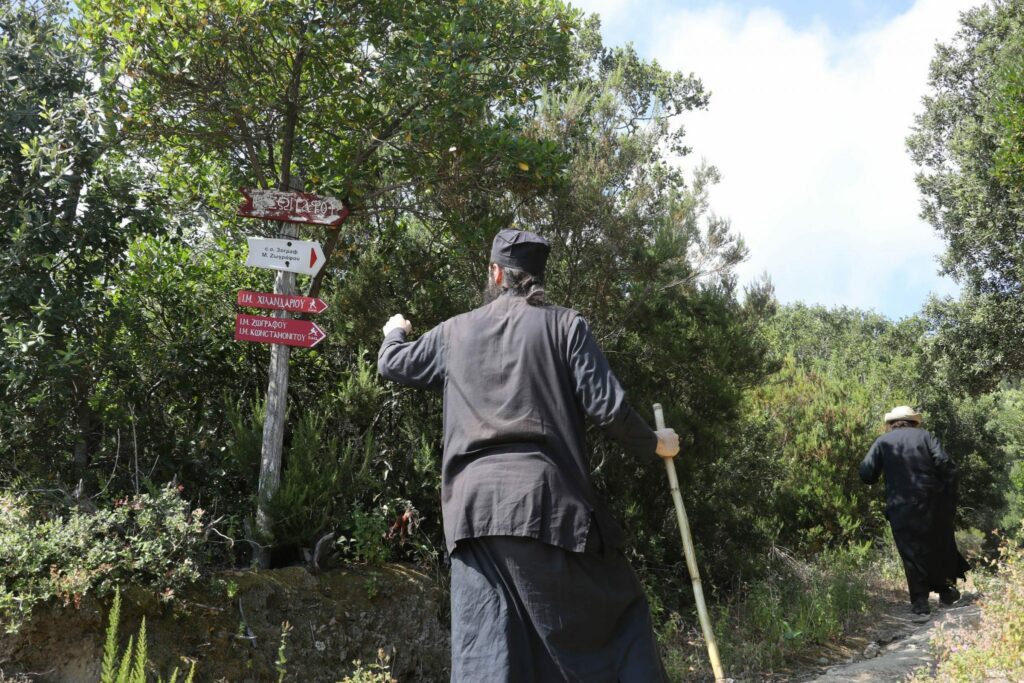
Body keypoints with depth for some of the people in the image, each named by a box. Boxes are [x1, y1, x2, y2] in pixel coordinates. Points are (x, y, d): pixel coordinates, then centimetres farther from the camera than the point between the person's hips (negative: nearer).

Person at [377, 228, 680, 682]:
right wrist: (653, 444, 15)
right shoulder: (565, 325, 4)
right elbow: (607, 406, -4)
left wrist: (395, 333, 53)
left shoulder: (455, 332, 14)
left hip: (475, 505, 3)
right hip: (548, 499, -2)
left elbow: (392, 365, 30)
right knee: (618, 612, 11)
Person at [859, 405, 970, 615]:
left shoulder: (882, 442, 4)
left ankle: (920, 600, 4)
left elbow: (866, 474, -4)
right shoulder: (925, 436, 4)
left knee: (911, 553, 7)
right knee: (940, 544, 20)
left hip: (901, 509, -1)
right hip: (932, 504, 1)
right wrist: (950, 499, -1)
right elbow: (947, 466, -7)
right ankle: (946, 590, 29)